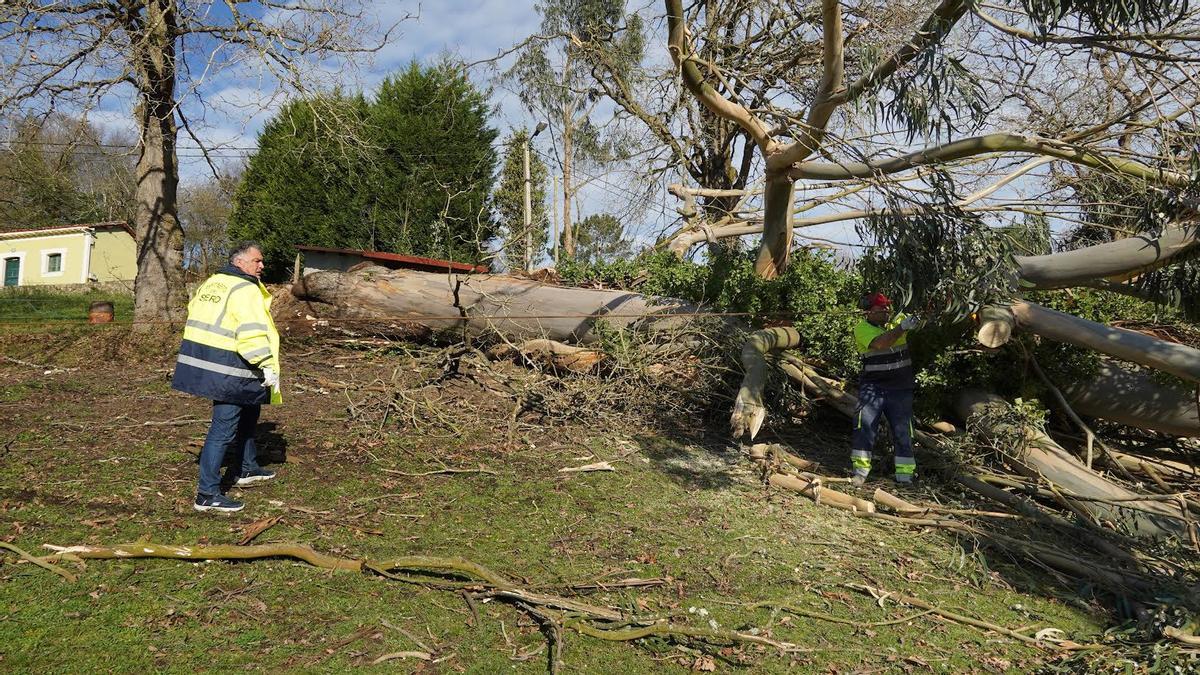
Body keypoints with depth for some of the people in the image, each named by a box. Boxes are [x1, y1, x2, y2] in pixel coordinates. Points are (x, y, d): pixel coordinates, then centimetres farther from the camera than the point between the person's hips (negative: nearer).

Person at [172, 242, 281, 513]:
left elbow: (194, 312, 19)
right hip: (226, 367, -10)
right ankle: (208, 494, -2)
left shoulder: (211, 283, 15)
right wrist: (269, 367, -18)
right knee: (224, 427, -6)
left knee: (248, 411, 25)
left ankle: (246, 469, 37)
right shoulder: (245, 290, -14)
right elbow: (252, 334, -22)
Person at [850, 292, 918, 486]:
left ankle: (905, 475, 15)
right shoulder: (862, 328, -10)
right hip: (872, 387, -3)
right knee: (865, 425, -11)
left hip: (901, 389, 3)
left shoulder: (898, 319, 3)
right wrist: (902, 327, -34)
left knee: (903, 432, 6)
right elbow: (880, 343, -27)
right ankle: (860, 470, -2)